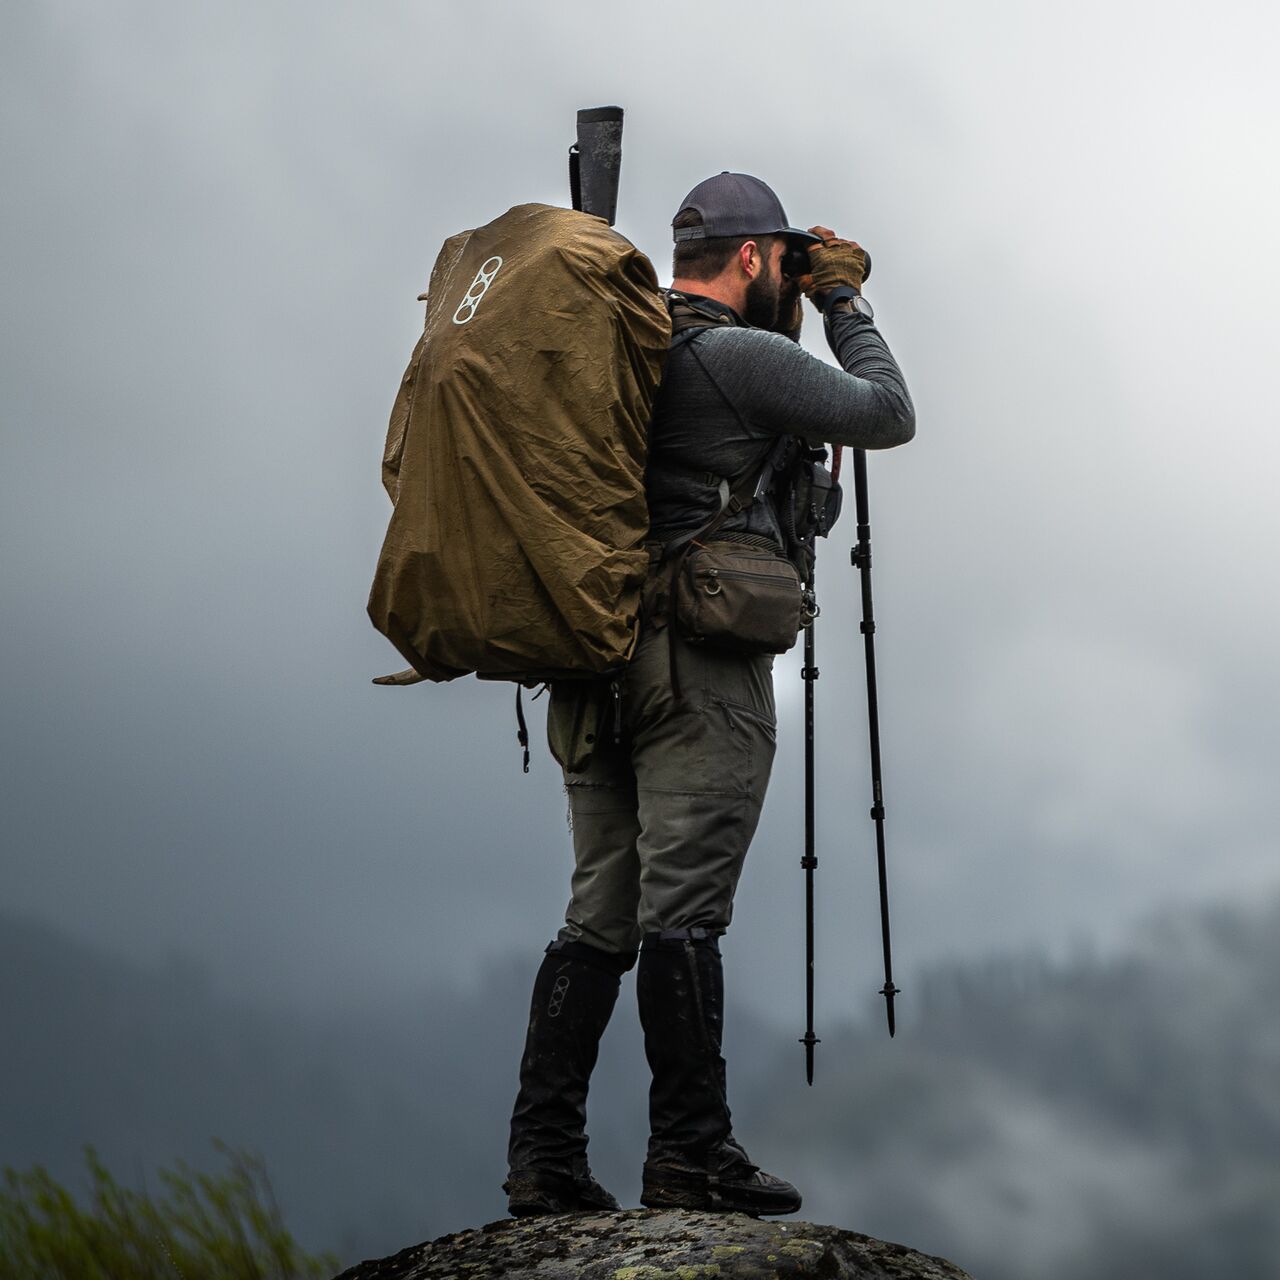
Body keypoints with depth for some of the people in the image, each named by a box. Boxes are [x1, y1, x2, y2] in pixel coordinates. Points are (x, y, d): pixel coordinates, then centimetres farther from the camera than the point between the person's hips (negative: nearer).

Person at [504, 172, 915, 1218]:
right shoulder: (740, 356, -7)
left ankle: (544, 1155, 3)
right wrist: (845, 306, 12)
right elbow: (889, 417, 0)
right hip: (699, 664, -8)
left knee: (600, 914, 7)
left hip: (595, 668, 8)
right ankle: (690, 1156, -8)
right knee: (682, 912, -9)